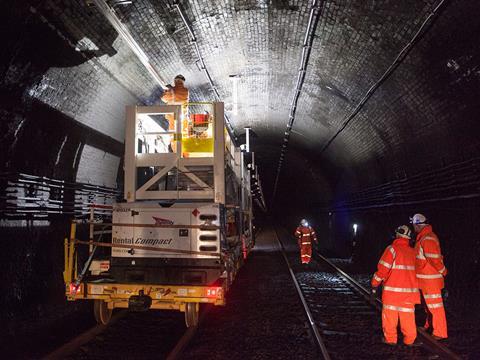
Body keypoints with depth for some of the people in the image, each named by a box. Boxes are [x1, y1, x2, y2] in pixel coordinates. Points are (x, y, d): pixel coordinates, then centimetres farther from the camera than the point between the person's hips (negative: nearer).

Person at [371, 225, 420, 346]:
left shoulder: (392, 249, -11)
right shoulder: (412, 252, 6)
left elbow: (383, 268, -13)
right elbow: (415, 270, 14)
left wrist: (375, 283, -3)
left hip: (392, 289, -4)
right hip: (409, 289, 5)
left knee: (390, 314, 7)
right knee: (408, 315, 12)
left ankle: (390, 338, 13)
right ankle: (410, 339, 17)